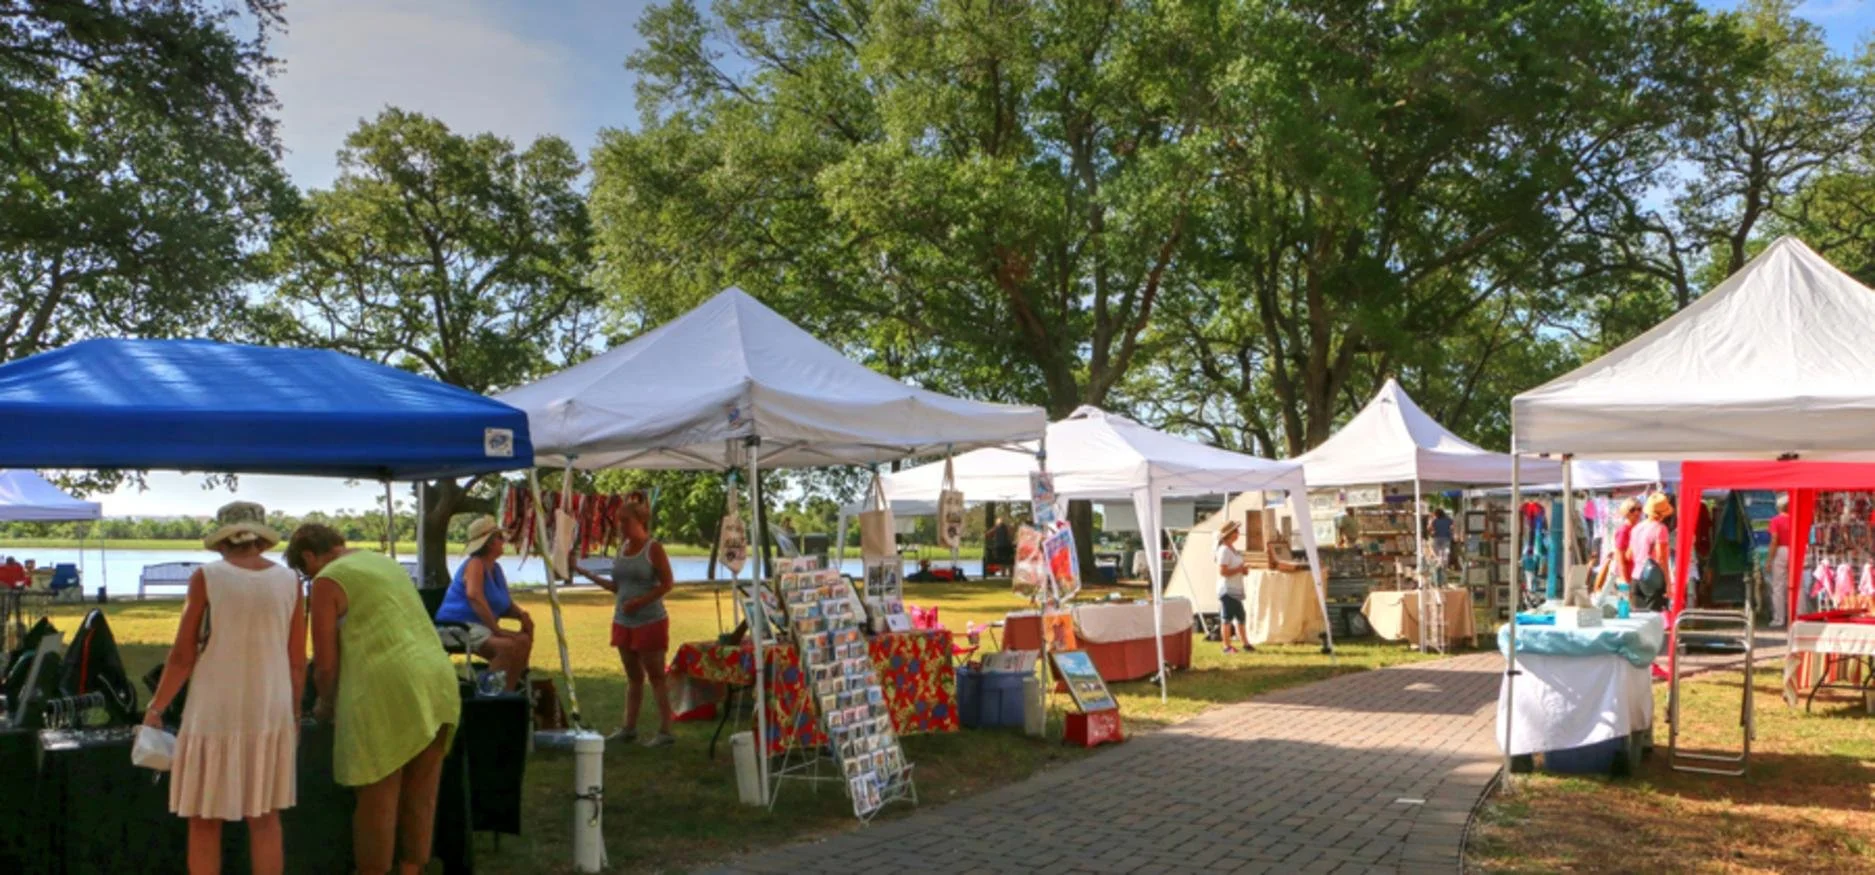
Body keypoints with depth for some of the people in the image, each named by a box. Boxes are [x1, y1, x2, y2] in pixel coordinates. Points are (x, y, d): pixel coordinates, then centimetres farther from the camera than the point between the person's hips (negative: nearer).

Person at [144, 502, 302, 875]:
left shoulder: (207, 577, -6)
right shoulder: (288, 581, 2)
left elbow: (183, 656, -6)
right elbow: (298, 662, 3)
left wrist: (156, 707, 7)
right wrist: (294, 713, 16)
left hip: (215, 714, -3)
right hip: (270, 713, 3)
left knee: (204, 820, 9)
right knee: (265, 817, 12)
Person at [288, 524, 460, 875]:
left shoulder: (327, 581, -1)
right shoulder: (386, 562, 21)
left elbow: (326, 664, -4)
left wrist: (326, 705, 16)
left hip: (387, 693, -7)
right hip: (436, 685, 8)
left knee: (376, 799, 5)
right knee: (419, 795, 14)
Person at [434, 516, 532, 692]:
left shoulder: (496, 568, 14)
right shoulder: (475, 564, -13)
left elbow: (506, 606, 17)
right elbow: (474, 596, -31)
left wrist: (521, 615, -6)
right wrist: (497, 629, -33)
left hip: (480, 627, 9)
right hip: (458, 626, -9)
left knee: (524, 641, -5)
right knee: (508, 647, -29)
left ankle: (507, 693, -1)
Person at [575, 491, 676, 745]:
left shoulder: (654, 548, -9)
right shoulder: (622, 548, 10)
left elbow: (666, 584, -12)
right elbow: (617, 586, 14)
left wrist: (640, 601, -19)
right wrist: (587, 574, 9)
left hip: (650, 621, -7)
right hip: (623, 622, 7)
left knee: (656, 676, -3)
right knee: (633, 676, 14)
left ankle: (665, 731, 1)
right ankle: (629, 727, 21)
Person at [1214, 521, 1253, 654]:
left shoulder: (1232, 549, 15)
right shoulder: (1224, 550, -16)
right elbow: (1223, 571, -22)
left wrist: (1243, 569, 7)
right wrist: (1239, 569, -16)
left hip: (1236, 590, 10)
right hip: (1227, 590, -10)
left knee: (1241, 618, 13)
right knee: (1227, 619, -4)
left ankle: (1246, 644, 21)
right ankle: (1227, 646, 1)